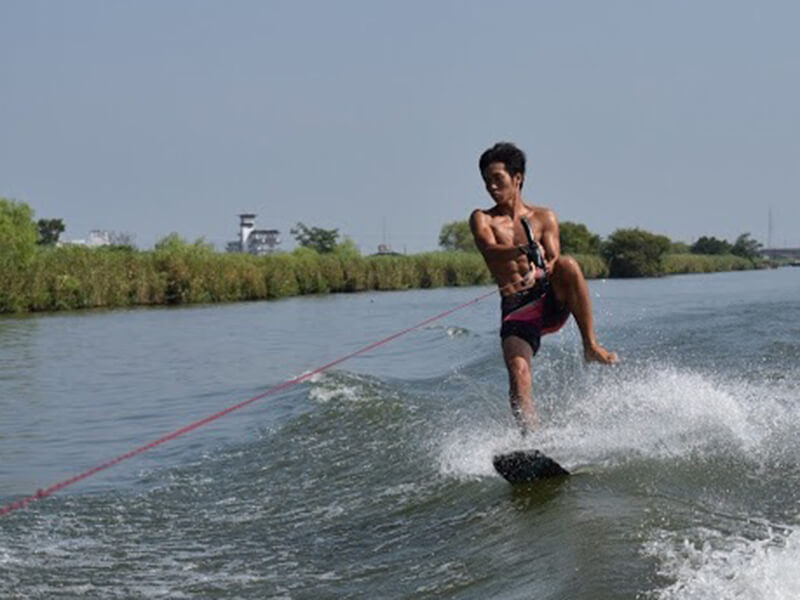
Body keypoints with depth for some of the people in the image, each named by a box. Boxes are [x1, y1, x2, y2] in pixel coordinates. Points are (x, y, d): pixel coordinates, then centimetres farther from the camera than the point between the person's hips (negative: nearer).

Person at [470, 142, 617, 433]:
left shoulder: (544, 218, 12)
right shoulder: (483, 219, 8)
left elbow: (555, 260, -1)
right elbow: (489, 249, -13)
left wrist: (545, 269, -26)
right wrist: (519, 252, -35)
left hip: (552, 301, 1)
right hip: (516, 309, 0)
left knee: (568, 265, -30)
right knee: (518, 371, -24)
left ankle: (591, 345, -24)